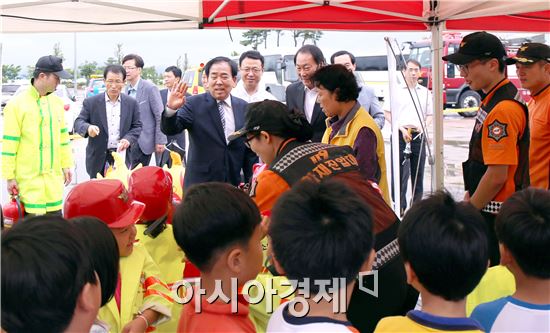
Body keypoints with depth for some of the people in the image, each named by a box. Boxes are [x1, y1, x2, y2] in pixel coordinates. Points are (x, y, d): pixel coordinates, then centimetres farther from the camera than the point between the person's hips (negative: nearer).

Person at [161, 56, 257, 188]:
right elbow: (170, 129, -14)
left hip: (234, 185, 3)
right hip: (200, 186, -3)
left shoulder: (244, 107, 5)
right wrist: (171, 109, -33)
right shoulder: (194, 104, -4)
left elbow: (250, 151, 10)